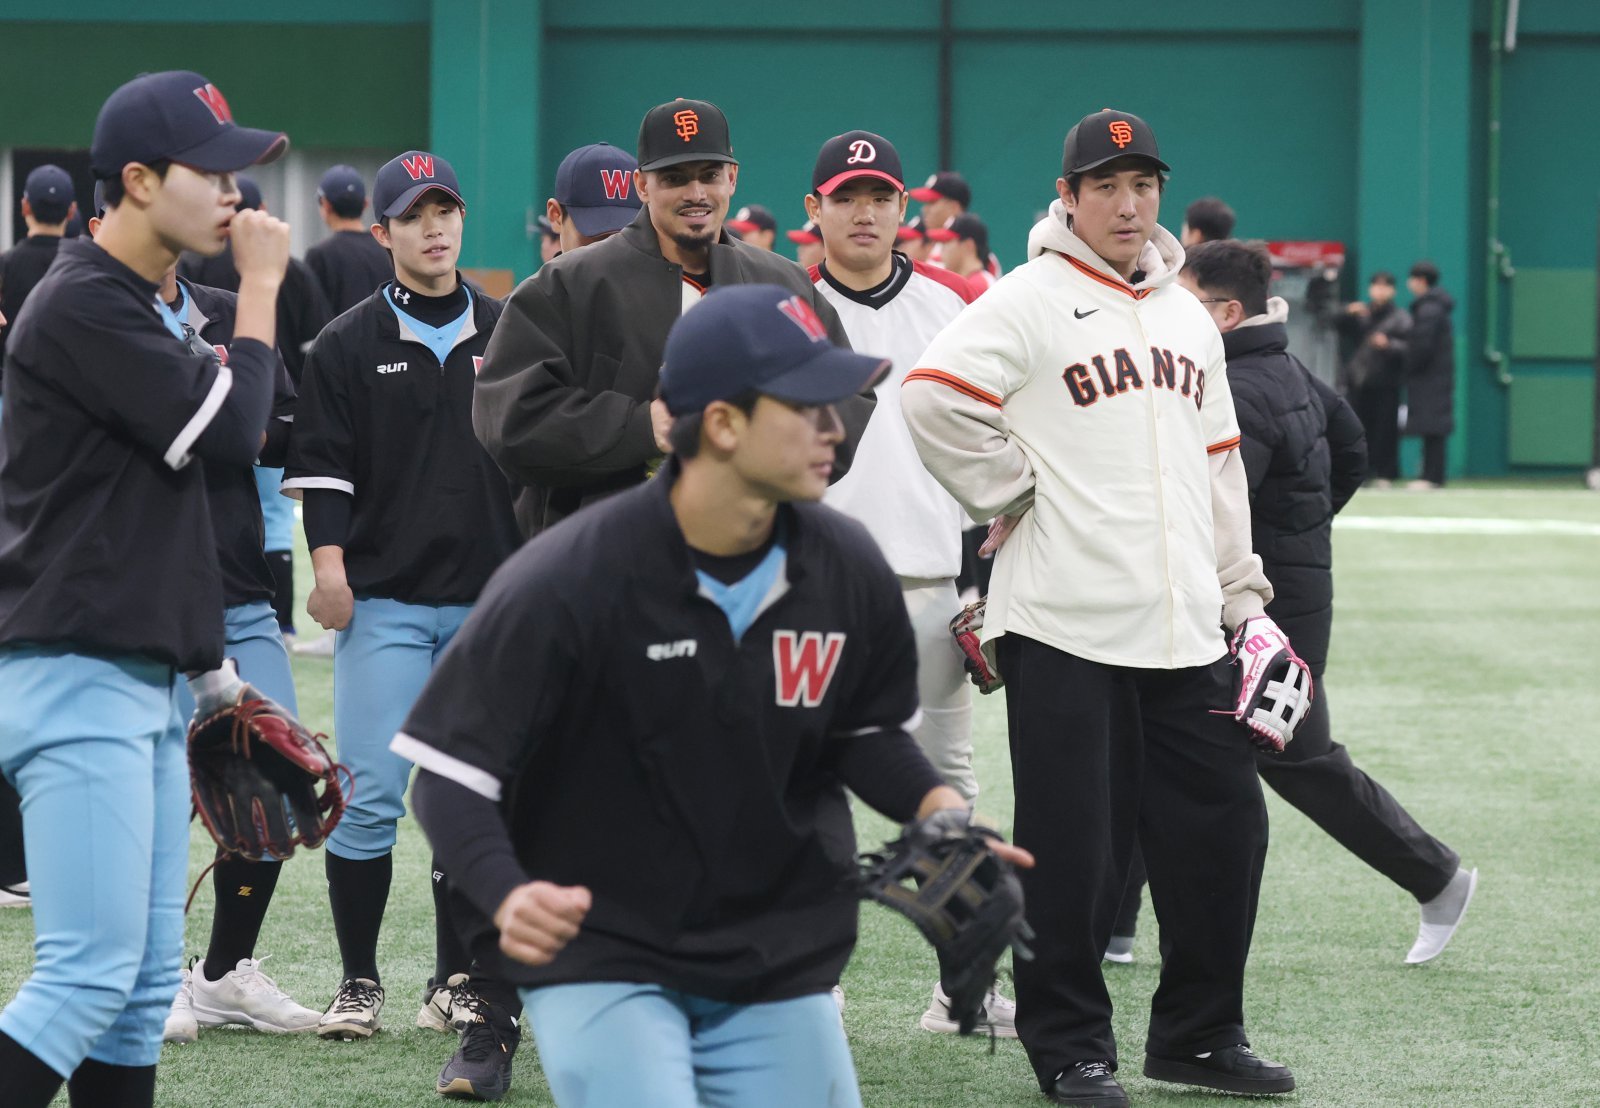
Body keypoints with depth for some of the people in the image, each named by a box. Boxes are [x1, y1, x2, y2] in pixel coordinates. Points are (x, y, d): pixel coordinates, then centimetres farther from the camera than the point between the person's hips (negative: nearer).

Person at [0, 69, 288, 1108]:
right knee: (89, 976, -16)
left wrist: (208, 667, 23)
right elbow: (230, 430, -18)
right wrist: (260, 285, -7)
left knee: (146, 984, 9)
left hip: (145, 686, 10)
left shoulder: (140, 311, 19)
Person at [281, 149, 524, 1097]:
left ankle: (459, 981, 12)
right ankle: (360, 982, 2)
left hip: (488, 601, 2)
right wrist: (329, 560, -11)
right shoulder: (350, 345, 3)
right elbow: (320, 462, 0)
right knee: (371, 795, -7)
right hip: (384, 601, -2)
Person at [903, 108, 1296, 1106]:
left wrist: (1245, 596, 17)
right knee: (1076, 846, -3)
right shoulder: (1029, 303, -4)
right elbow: (935, 396, -16)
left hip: (1185, 633, 6)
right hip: (1066, 623, -6)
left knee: (1224, 826, 6)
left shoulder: (1189, 316, 19)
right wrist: (1012, 494, -10)